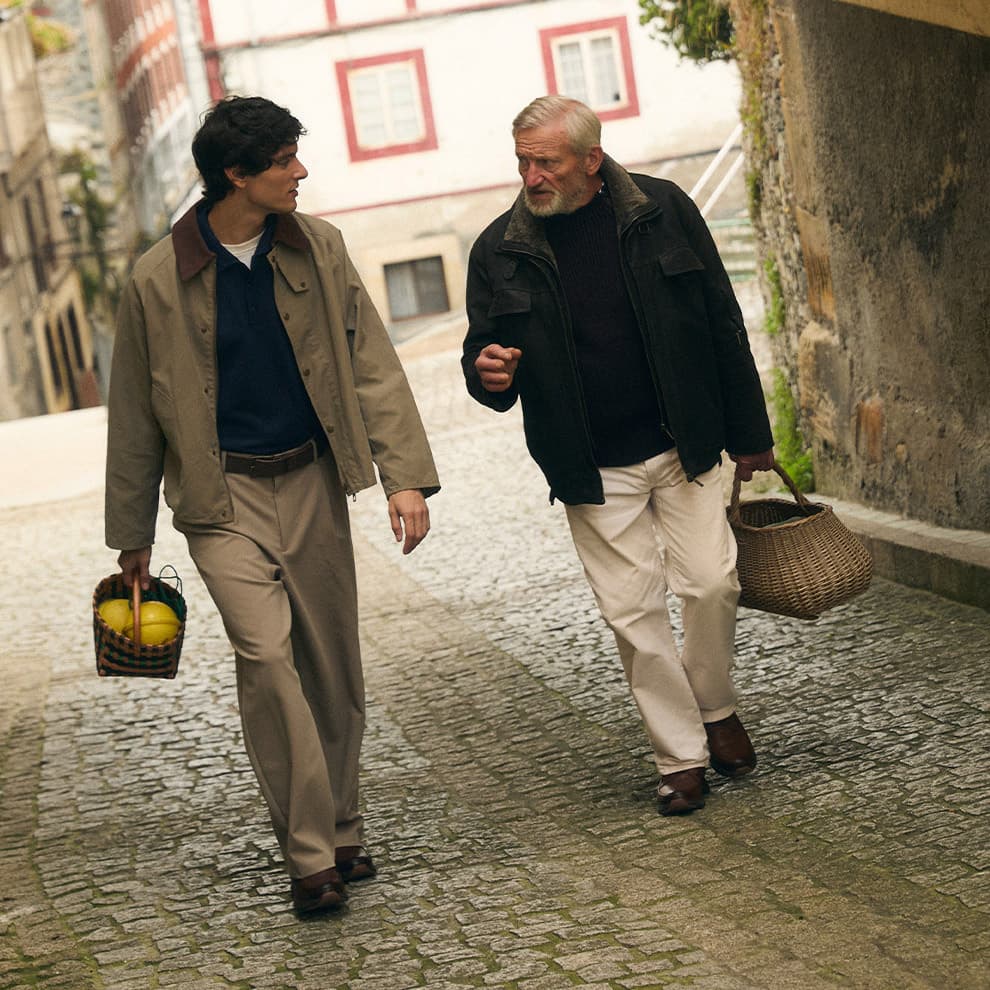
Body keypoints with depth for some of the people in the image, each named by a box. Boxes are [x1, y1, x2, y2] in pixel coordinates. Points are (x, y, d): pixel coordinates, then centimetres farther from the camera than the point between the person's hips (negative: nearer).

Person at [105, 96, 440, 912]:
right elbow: (136, 414, 2)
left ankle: (341, 830, 26)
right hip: (222, 493, -3)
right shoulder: (159, 280, -7)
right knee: (265, 650, -18)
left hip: (312, 483, 4)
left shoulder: (319, 249, 1)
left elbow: (372, 364, 2)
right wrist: (133, 537, 6)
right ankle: (311, 853, -11)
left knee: (333, 663, 8)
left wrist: (405, 474, -9)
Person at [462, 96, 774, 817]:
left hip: (682, 445, 0)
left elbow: (722, 322, 4)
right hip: (592, 470, 0)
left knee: (713, 582, -5)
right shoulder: (499, 251, -3)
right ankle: (682, 757, 13)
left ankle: (715, 707, 23)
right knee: (634, 610, -1)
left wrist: (749, 432, 6)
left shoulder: (662, 211, -3)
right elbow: (483, 351, 8)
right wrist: (487, 373, -19)